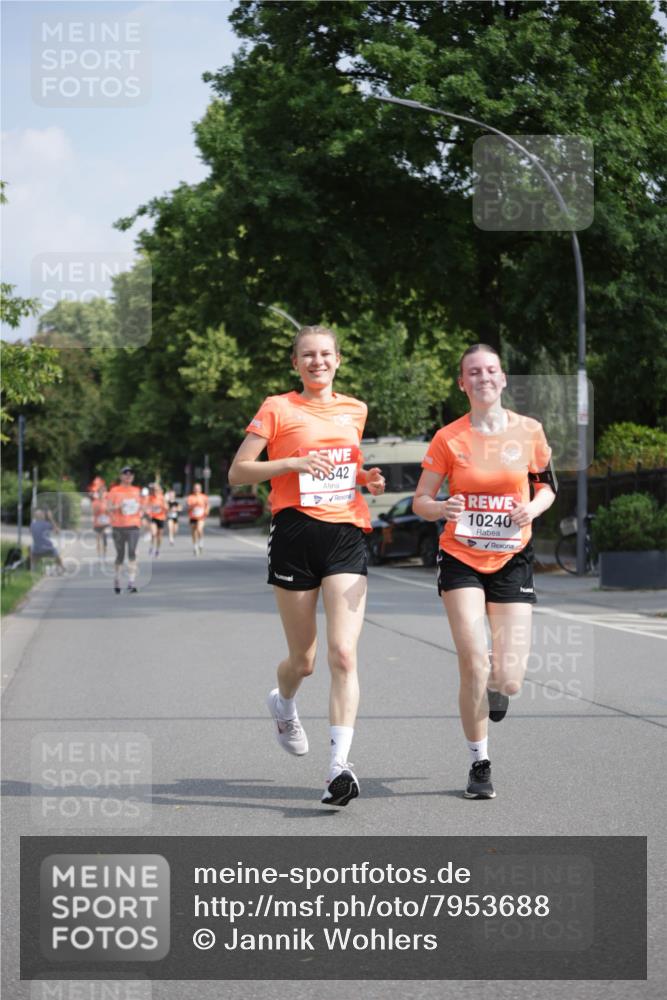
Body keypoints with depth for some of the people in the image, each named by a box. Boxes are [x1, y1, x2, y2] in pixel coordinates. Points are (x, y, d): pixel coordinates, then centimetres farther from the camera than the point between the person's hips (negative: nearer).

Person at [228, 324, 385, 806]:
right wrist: (292, 463, -15)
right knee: (303, 660, 7)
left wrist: (367, 479, 9)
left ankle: (340, 765, -16)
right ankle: (283, 703, 43)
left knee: (343, 654, -13)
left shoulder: (355, 410, 15)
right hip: (295, 534, -2)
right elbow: (237, 472, -2)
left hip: (346, 536, 2)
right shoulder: (278, 409, 2)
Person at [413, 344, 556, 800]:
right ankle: (480, 763, 6)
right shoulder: (449, 438, -4)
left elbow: (547, 486, 13)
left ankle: (496, 683, 33)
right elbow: (420, 501, 1)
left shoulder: (529, 432, 0)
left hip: (512, 561, 1)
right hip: (461, 560, -1)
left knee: (508, 681, -7)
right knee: (474, 665, -14)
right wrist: (442, 508, -21)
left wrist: (533, 508, -9)